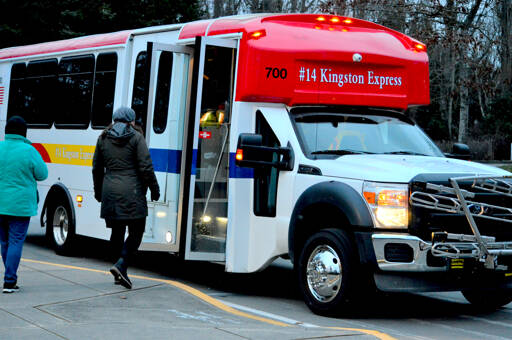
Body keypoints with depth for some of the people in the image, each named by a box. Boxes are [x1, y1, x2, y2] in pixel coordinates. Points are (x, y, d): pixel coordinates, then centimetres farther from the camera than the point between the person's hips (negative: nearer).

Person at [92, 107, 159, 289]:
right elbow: (145, 167, -8)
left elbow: (97, 168, 16)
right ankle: (121, 265, -17)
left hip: (110, 191, 5)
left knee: (117, 231, 13)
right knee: (136, 231, 1)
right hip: (132, 192, -5)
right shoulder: (136, 138, -4)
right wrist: (154, 189, 2)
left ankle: (121, 273, 16)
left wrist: (98, 192, 27)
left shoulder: (103, 138, 10)